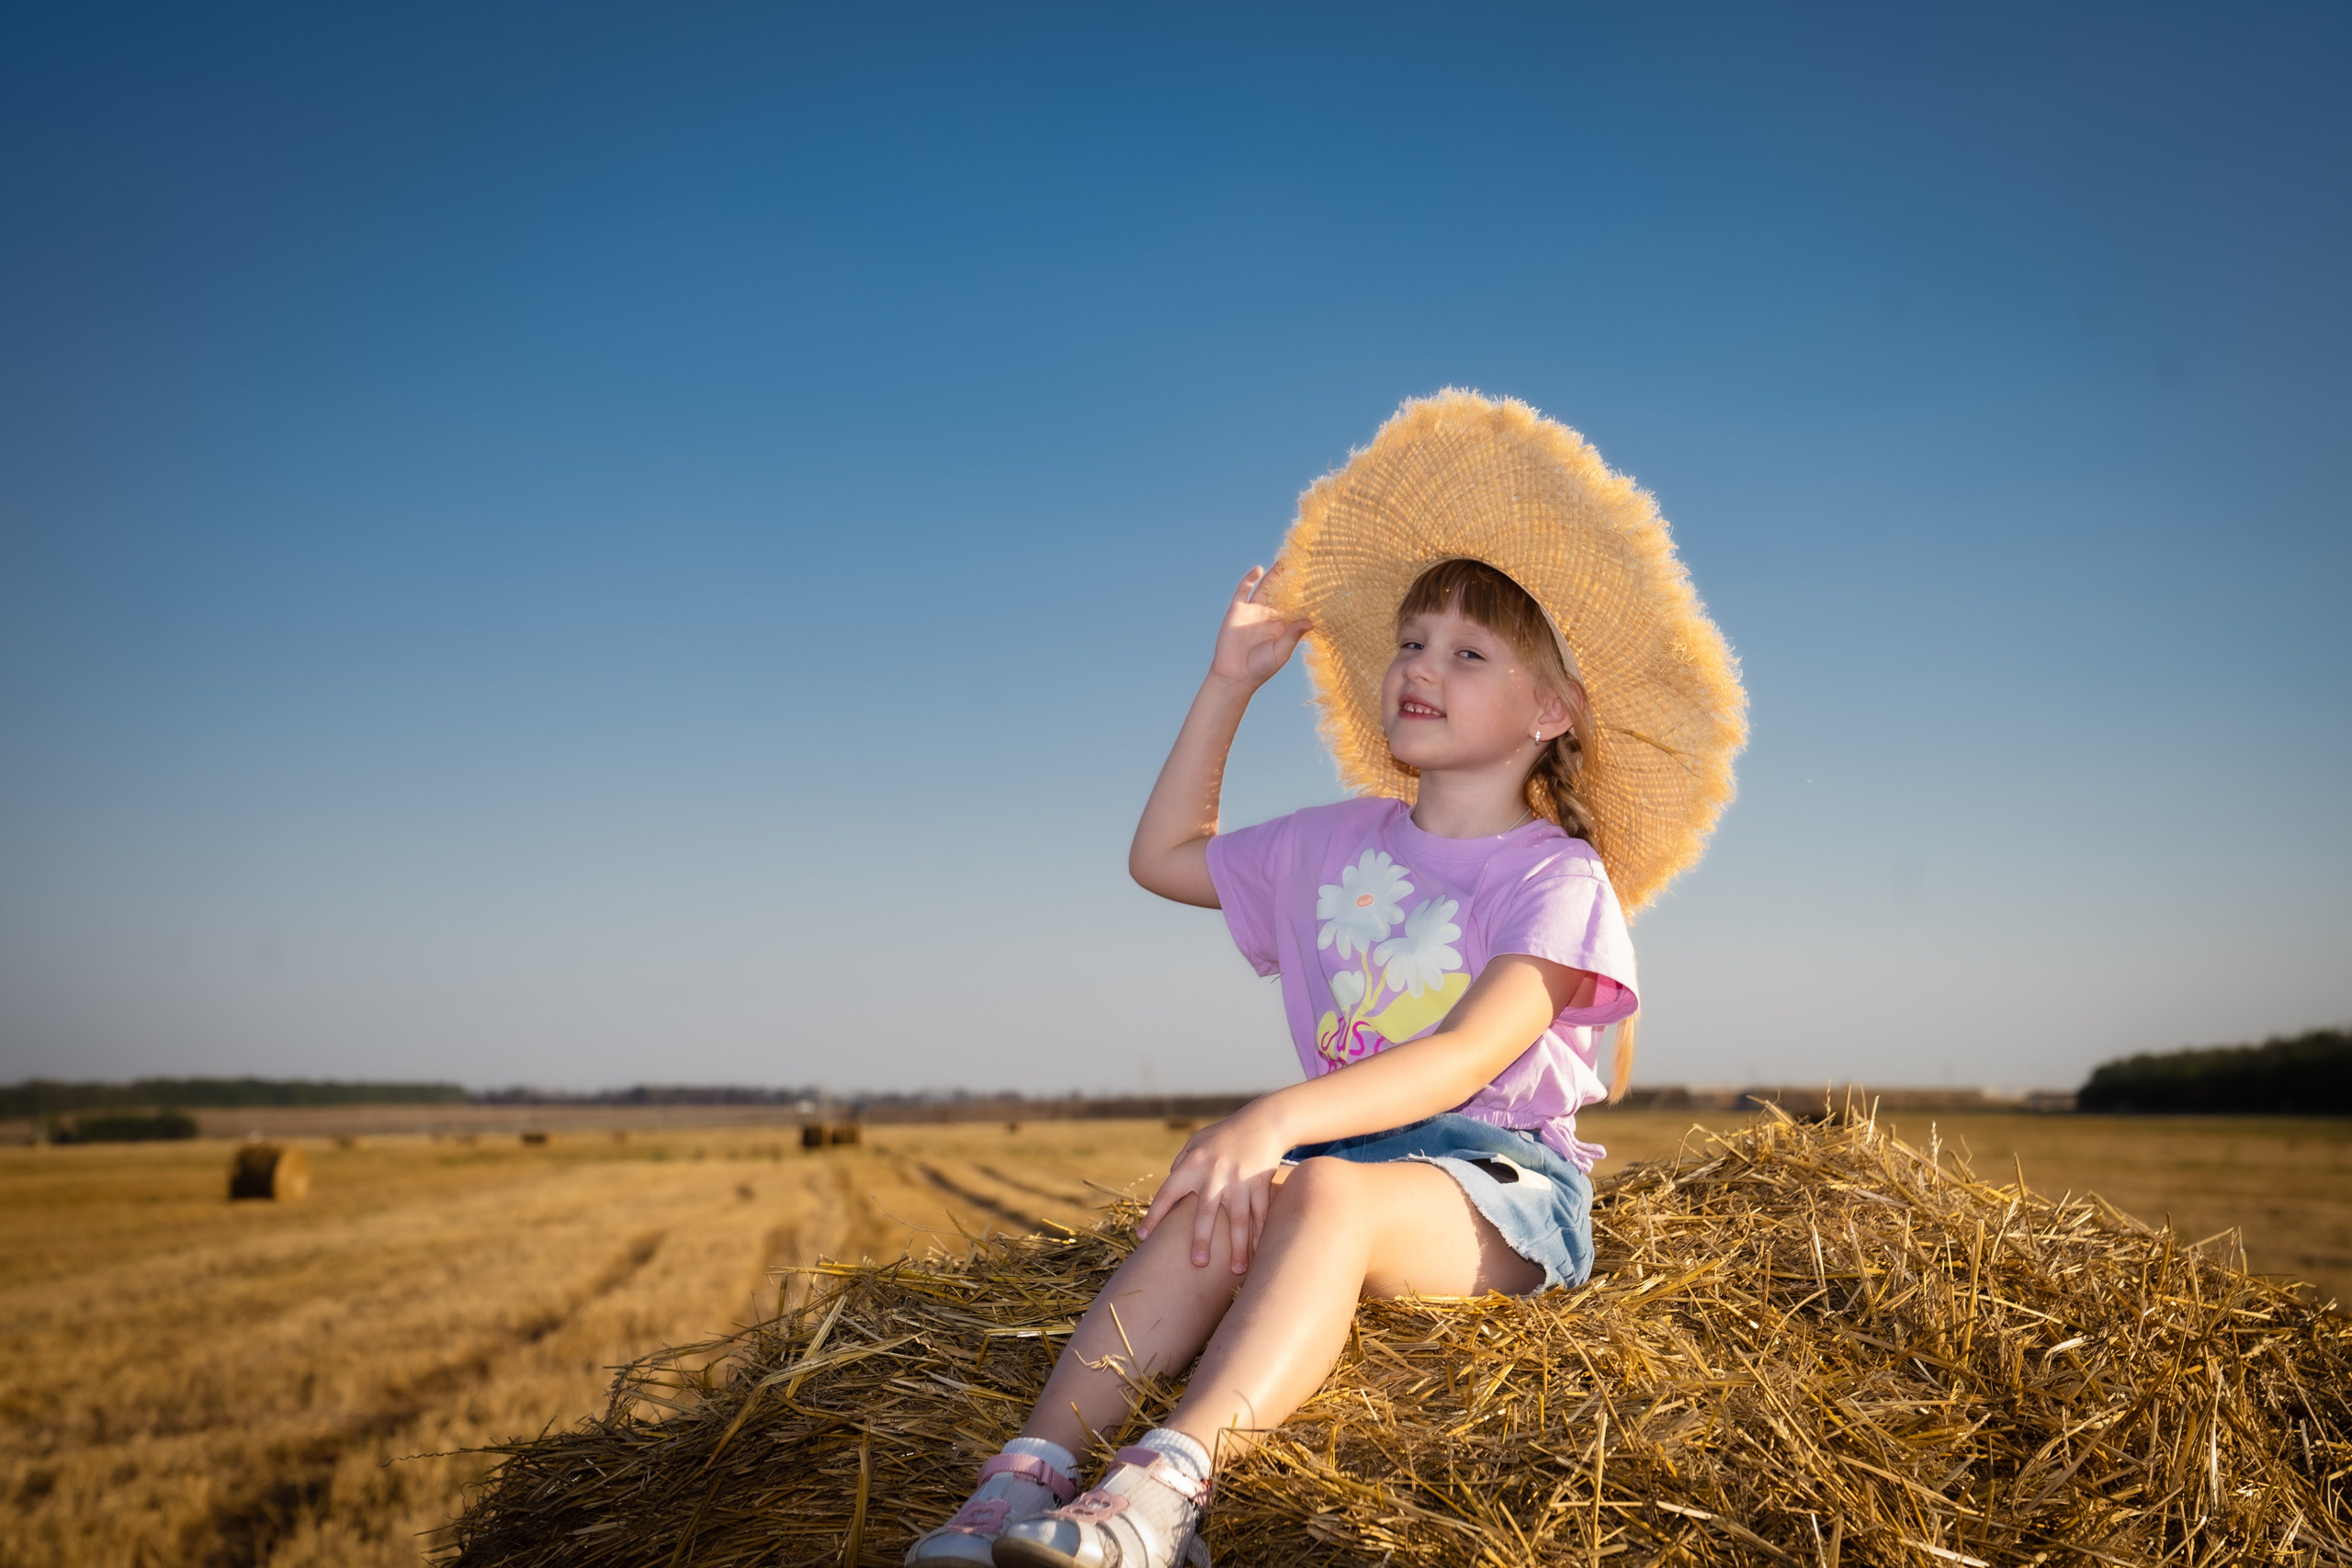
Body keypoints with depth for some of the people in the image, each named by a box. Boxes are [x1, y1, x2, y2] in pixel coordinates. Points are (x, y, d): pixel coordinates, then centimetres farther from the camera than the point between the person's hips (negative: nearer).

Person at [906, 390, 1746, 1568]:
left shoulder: (1555, 876, -2)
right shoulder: (1337, 847, 18)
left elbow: (1469, 1054, -18)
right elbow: (1163, 856, 28)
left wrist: (1280, 1117, -34)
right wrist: (1229, 682, 21)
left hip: (1498, 1175, -5)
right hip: (1347, 1148, 5)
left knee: (1325, 1194, -37)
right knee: (1217, 1212, -30)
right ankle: (1035, 1468, -40)